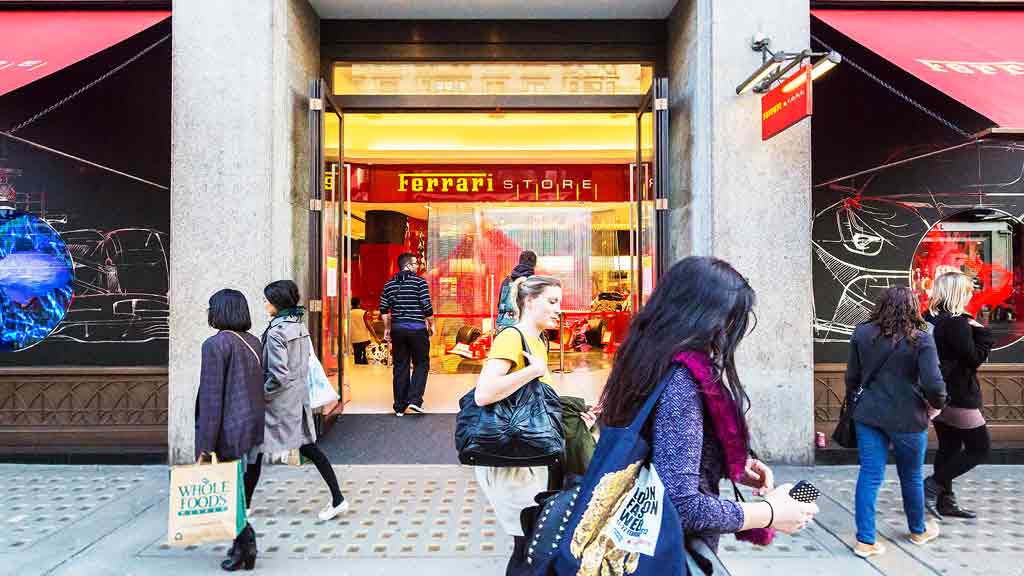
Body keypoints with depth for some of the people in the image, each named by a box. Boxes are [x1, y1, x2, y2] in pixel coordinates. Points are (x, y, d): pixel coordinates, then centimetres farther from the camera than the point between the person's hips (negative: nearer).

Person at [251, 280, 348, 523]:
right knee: (307, 446, 10)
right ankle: (337, 498, 8)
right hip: (299, 395, 8)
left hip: (278, 401, -8)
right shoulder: (300, 325, 6)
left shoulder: (275, 332, -19)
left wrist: (261, 394, -9)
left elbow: (278, 374, -22)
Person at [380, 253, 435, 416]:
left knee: (400, 367, 9)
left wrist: (387, 328, 17)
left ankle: (400, 407, 13)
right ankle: (414, 399, -6)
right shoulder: (419, 281, -7)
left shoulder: (390, 284, 8)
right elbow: (427, 306, -10)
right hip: (417, 329, -5)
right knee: (421, 364, 8)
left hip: (397, 329, 5)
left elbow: (384, 309, 8)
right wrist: (431, 324, 3)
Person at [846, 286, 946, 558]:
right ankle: (918, 530, 39)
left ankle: (865, 540, 6)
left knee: (870, 476, 6)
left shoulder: (862, 334, -1)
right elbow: (933, 384, -16)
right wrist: (938, 403, 4)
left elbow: (852, 377, 6)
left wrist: (853, 402, 23)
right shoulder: (920, 339, -11)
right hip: (907, 419, -2)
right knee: (911, 477, 17)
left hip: (869, 415, 2)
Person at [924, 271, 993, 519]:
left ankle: (945, 501, 19)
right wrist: (983, 334, -3)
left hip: (939, 395, 9)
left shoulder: (929, 319, 7)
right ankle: (933, 485, -2)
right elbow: (974, 358, -15)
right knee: (978, 448, 3)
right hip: (959, 397, -8)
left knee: (948, 448, 15)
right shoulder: (957, 322, -18)